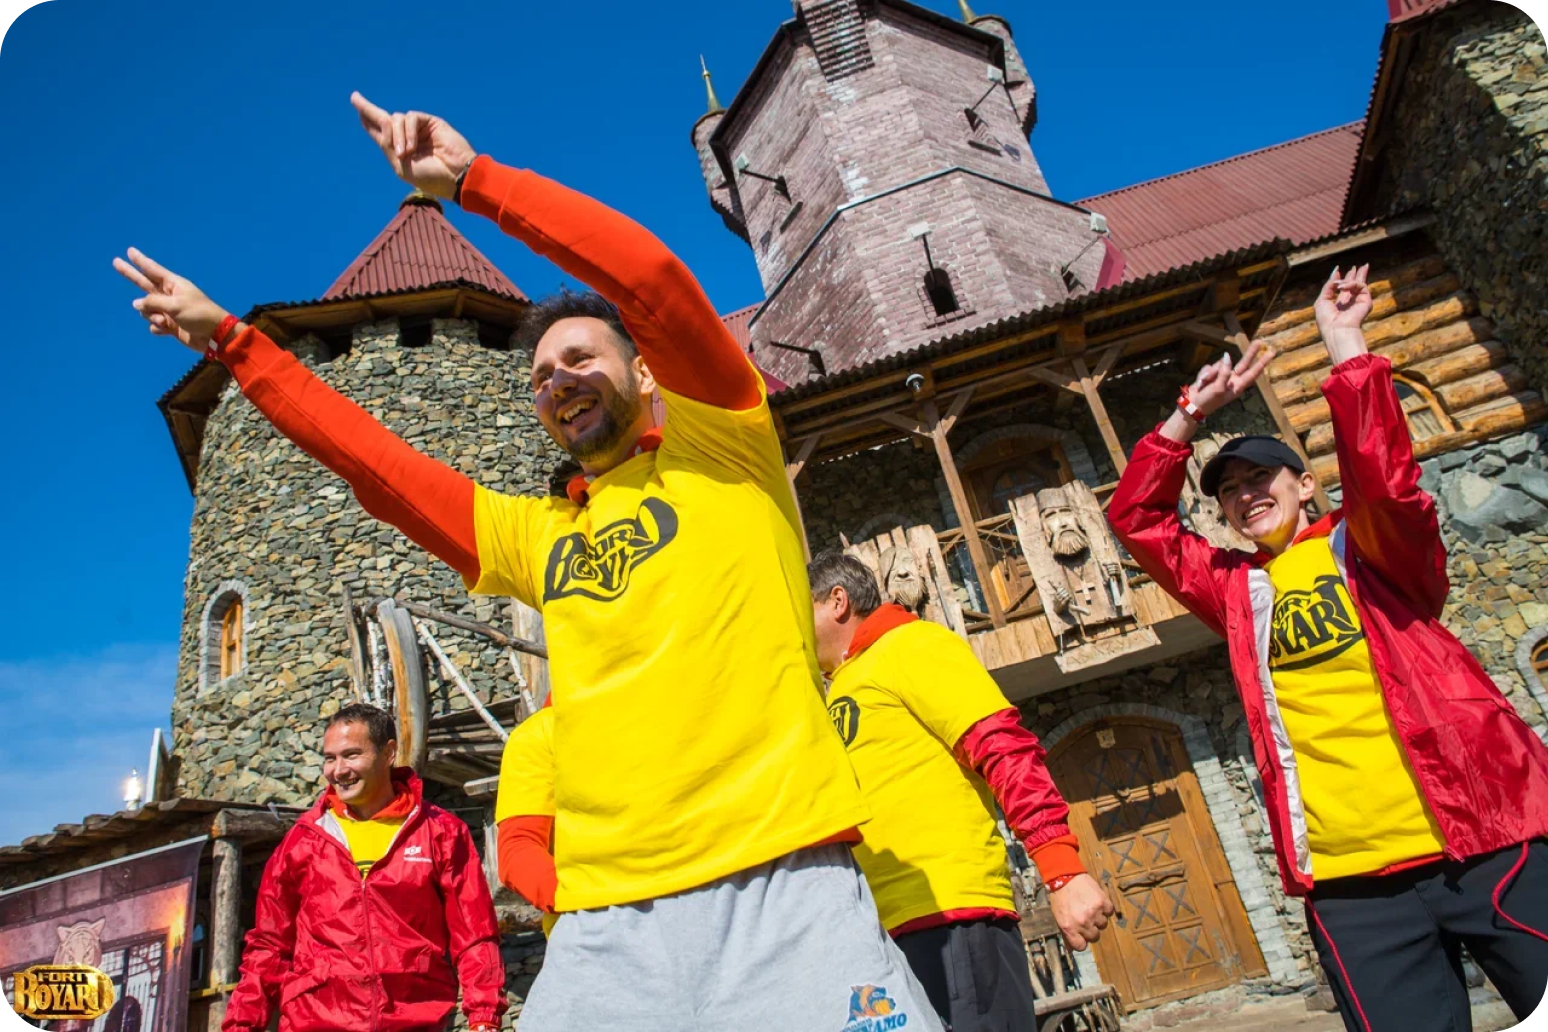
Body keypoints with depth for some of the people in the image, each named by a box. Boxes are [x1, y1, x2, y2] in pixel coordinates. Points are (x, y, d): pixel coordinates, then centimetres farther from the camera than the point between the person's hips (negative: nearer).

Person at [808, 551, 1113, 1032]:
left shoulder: (909, 645, 0)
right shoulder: (843, 695, 26)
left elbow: (1006, 748, -11)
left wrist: (1064, 871, -20)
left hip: (947, 919, -8)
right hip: (879, 933, 8)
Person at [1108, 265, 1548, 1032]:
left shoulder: (1370, 549, 7)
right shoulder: (1235, 591, 16)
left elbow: (1386, 477, -15)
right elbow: (1134, 517, 12)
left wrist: (1344, 346, -13)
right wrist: (1191, 416, 6)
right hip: (1349, 878, 3)